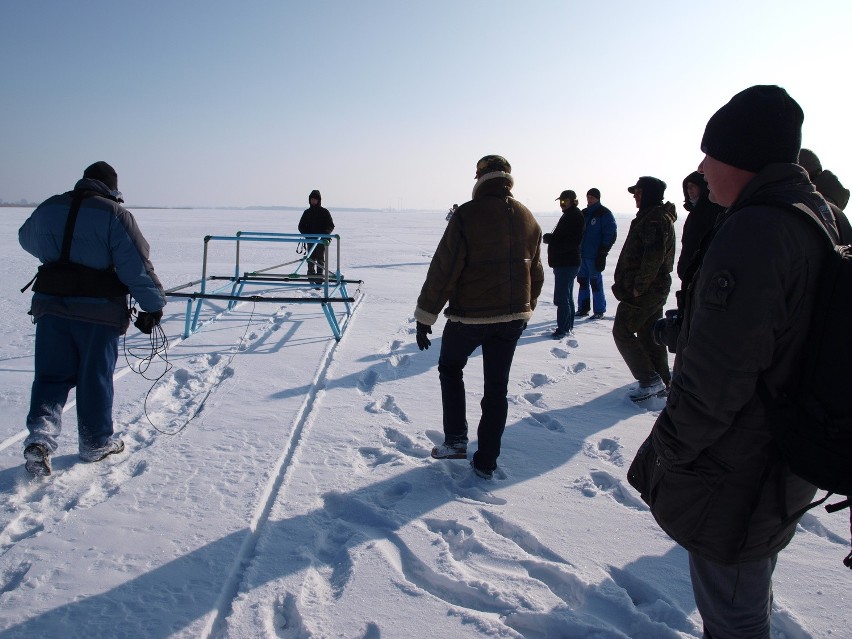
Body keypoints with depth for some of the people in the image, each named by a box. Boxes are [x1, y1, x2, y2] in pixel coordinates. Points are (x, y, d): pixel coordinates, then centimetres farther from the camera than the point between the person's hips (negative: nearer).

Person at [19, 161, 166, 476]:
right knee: (95, 377, 8)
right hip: (98, 311, -4)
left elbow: (26, 239, 29)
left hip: (50, 306, 4)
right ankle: (96, 442, 21)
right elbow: (136, 265, -13)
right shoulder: (114, 214, -9)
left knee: (51, 374, 14)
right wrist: (153, 305, -5)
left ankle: (40, 434, -4)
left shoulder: (48, 208, 9)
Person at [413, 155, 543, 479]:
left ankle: (456, 440, 15)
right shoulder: (528, 218, 5)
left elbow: (443, 269, -14)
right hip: (512, 317, 5)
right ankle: (486, 461, 18)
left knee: (450, 368, 20)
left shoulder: (467, 214, -13)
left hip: (470, 315, -5)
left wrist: (425, 317, -8)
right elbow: (536, 273, 13)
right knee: (497, 386, 12)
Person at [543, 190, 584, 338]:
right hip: (564, 263, 11)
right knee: (567, 296, 17)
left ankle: (562, 328, -5)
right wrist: (551, 238, 4)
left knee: (561, 298, -9)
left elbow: (573, 241, -25)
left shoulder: (574, 216, -15)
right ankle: (568, 326, 26)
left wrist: (550, 239, -20)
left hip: (567, 263, -11)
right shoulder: (569, 215, 18)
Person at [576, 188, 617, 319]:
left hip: (595, 256, -7)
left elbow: (611, 234, -10)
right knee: (582, 281, 10)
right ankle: (583, 308, 19)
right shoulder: (584, 213, 15)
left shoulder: (605, 214, -5)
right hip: (582, 254, 7)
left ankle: (599, 311, 3)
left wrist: (603, 252, -14)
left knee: (596, 282, -4)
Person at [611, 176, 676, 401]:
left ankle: (650, 380, -6)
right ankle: (663, 381, 23)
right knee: (649, 334, 15)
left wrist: (639, 286, -23)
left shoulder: (654, 219, -17)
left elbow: (654, 256, -28)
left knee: (622, 331, -5)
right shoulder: (660, 216, 17)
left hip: (644, 290, -10)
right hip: (657, 287, 10)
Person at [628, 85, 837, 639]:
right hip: (784, 464, 10)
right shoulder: (818, 217, 6)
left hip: (731, 479, -10)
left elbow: (714, 378, -28)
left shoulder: (752, 233, -26)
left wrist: (667, 448, -14)